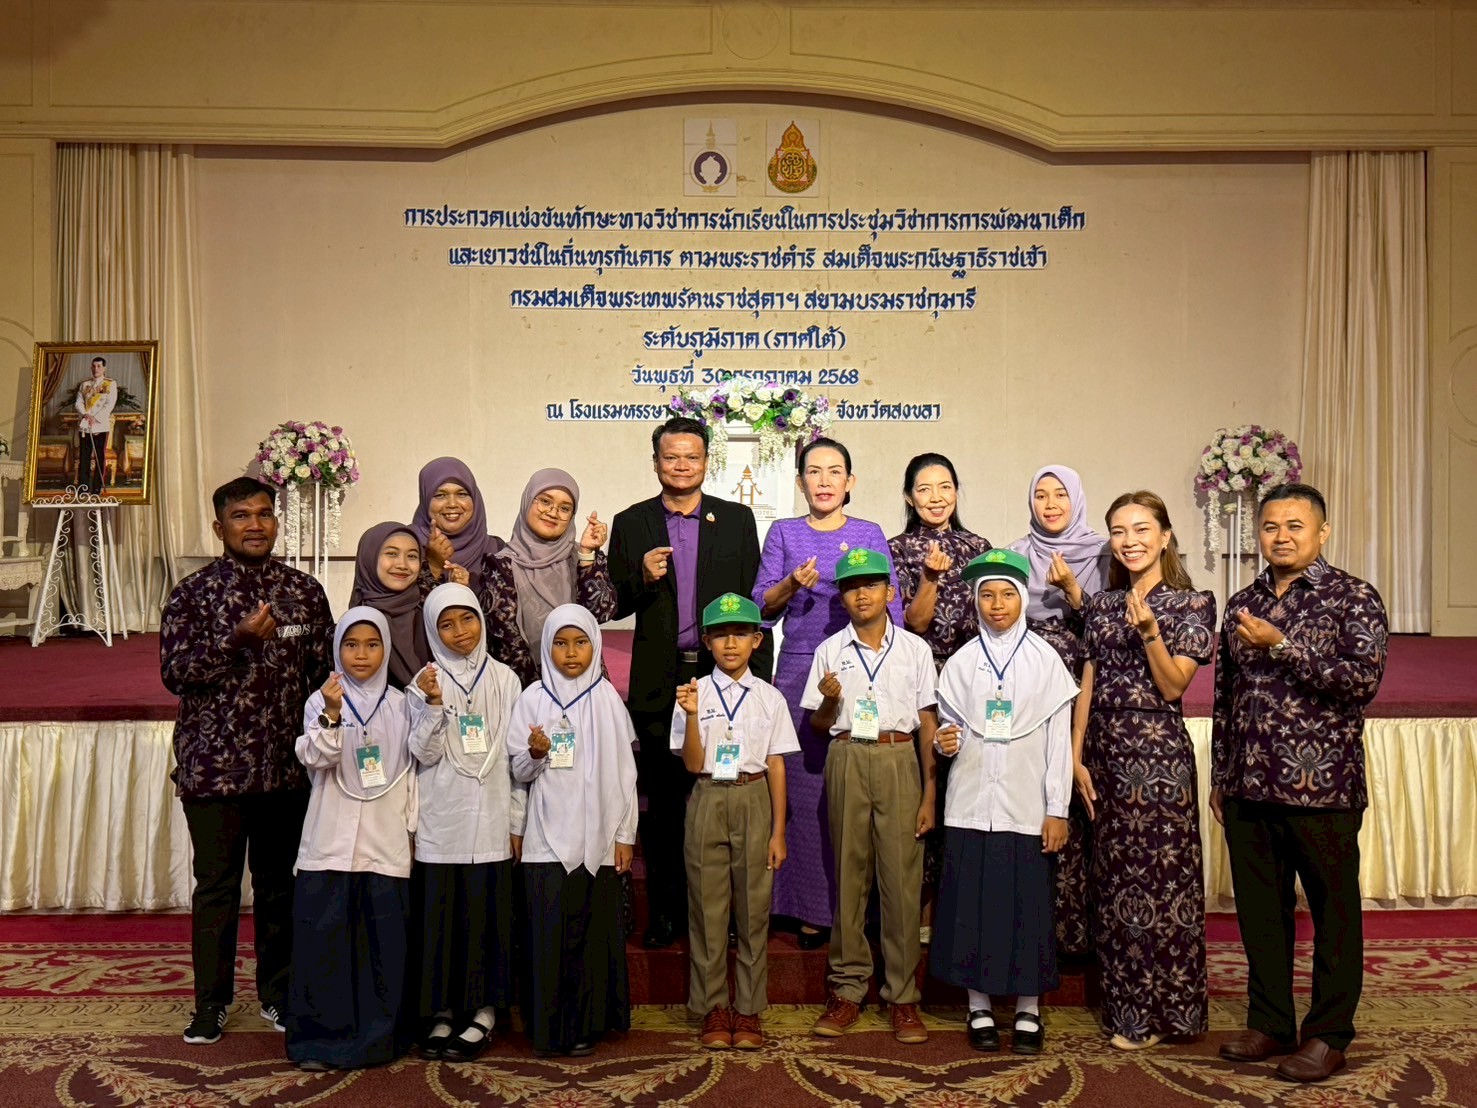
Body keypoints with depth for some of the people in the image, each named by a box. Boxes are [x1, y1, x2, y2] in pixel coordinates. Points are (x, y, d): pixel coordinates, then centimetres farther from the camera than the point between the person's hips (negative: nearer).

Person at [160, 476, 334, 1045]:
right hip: (214, 765, -2)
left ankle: (278, 993, 26)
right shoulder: (193, 592, -1)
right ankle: (211, 1002, 21)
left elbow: (325, 671, 7)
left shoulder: (305, 590, 5)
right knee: (216, 885, 7)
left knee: (281, 882, 11)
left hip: (288, 765, 2)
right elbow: (174, 673, -8)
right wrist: (237, 640, -20)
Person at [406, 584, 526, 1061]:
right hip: (441, 822, 0)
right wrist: (433, 705, -19)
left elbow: (514, 755, 6)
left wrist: (518, 822, 5)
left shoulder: (505, 679, 5)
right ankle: (442, 1010, 18)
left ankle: (485, 1011, 15)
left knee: (489, 912, 2)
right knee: (440, 915, 3)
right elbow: (426, 755, -5)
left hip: (491, 821, 1)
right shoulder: (426, 682, 2)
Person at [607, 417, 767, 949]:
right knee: (663, 801, 6)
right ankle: (664, 911, 17)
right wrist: (643, 579, -13)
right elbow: (617, 606, 8)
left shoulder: (737, 519, 8)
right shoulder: (630, 524, 8)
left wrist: (759, 678, 0)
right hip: (659, 682, 1)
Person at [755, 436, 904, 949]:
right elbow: (761, 608, 4)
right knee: (804, 786, -2)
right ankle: (812, 907, 8)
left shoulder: (871, 535, 10)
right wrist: (792, 584, -12)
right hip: (800, 671, 0)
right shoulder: (783, 533, 10)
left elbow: (891, 609, 9)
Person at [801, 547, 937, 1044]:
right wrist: (829, 701, -11)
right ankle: (847, 989, 15)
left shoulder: (914, 648, 4)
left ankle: (903, 996, 8)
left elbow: (928, 722, 4)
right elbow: (818, 724, 12)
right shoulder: (830, 650, 7)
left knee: (901, 877, -1)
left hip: (898, 761, -1)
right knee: (849, 874, 5)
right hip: (847, 761, 1)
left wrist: (929, 792, 0)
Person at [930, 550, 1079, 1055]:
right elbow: (947, 724, 12)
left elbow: (1059, 739, 1)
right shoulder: (961, 662, 6)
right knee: (971, 903, 4)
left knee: (1029, 904, 3)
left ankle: (1028, 1011, 18)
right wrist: (944, 741, -13)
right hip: (970, 803, 1)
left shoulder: (1045, 660, 2)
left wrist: (1057, 810, -3)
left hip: (1026, 804, -1)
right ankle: (980, 1008, 18)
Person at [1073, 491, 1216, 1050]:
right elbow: (1088, 685, 9)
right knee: (1115, 877, 10)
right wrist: (1077, 757, 3)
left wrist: (1149, 632, -23)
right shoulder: (1102, 604, 10)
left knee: (1162, 874, 0)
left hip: (1160, 754, -5)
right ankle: (1124, 1005, 22)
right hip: (1107, 753, 5)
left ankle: (1158, 1010, 15)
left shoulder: (1193, 603, -3)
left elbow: (1173, 685, -9)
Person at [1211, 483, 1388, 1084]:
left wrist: (1281, 645, -19)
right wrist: (1221, 775, 14)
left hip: (1322, 786, -5)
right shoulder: (1243, 604, 12)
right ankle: (1270, 1023, 26)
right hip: (1250, 787, 5)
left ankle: (1329, 1035, 20)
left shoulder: (1353, 598, -4)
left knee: (1333, 912, 6)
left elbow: (1364, 679, -17)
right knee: (1259, 910, 12)